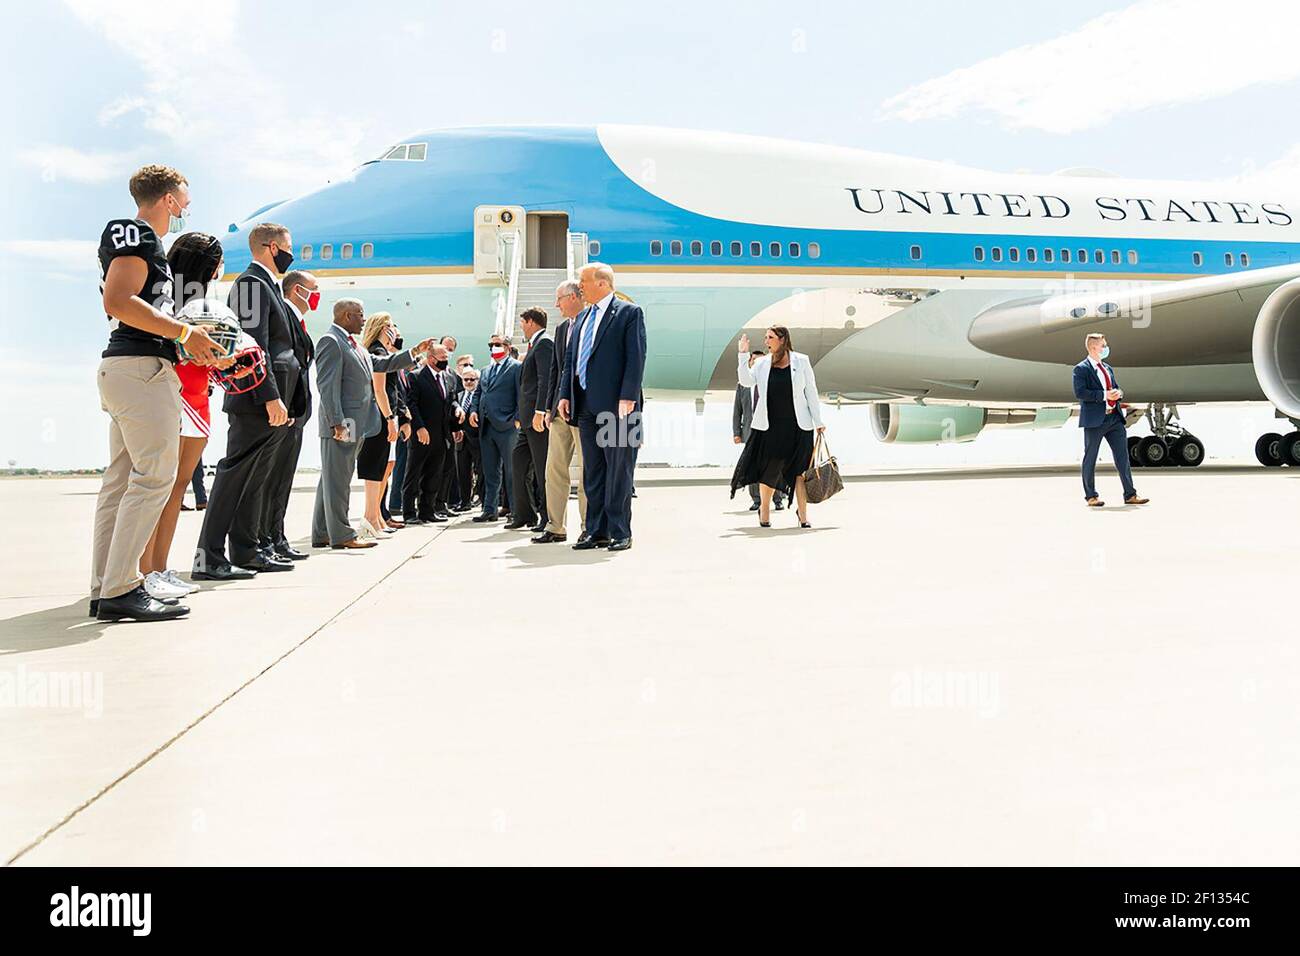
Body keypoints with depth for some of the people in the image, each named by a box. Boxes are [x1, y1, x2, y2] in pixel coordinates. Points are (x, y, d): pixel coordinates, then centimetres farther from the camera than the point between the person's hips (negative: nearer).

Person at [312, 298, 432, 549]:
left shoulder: (351, 343, 20)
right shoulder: (331, 341, -10)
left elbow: (381, 364, 25)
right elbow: (327, 386, -18)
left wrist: (415, 352, 20)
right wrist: (337, 423, -23)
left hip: (354, 424, 10)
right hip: (342, 424, -10)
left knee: (333, 479, 12)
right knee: (337, 479, -4)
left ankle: (322, 534, 18)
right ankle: (341, 535, 0)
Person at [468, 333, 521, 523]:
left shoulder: (516, 367, -1)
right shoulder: (486, 371, 21)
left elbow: (521, 396, -7)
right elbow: (477, 393, 23)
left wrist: (517, 420, -16)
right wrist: (473, 410, 4)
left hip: (506, 427, -7)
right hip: (485, 427, 7)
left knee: (511, 471, -2)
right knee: (490, 472, 10)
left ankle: (516, 510, 4)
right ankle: (489, 509, 15)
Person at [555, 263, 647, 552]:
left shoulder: (629, 312, -1)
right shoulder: (583, 318, 20)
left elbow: (636, 358, -9)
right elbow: (570, 359, 20)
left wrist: (627, 397, -17)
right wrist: (565, 395, 10)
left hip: (616, 406, -7)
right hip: (586, 406, 7)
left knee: (618, 471, -2)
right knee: (592, 472, 8)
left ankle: (620, 533, 5)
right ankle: (597, 531, 14)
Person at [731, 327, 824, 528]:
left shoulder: (801, 361, 3)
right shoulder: (762, 364, 6)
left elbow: (811, 392, 4)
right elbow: (746, 381, -9)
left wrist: (818, 422, 3)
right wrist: (744, 355, -16)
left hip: (797, 426, -1)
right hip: (769, 426, 1)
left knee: (799, 470, 0)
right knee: (768, 470, 6)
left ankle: (803, 515, 8)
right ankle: (764, 509, 25)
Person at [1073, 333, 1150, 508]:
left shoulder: (1108, 369, 19)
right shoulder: (1081, 369, -6)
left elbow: (1117, 388, 25)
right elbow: (1080, 392, -17)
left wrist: (1118, 393, 1)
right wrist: (1104, 395, -19)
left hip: (1115, 418, 7)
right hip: (1094, 420, -7)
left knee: (1122, 456, 5)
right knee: (1090, 459, 2)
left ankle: (1130, 495, 9)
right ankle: (1091, 496, 11)